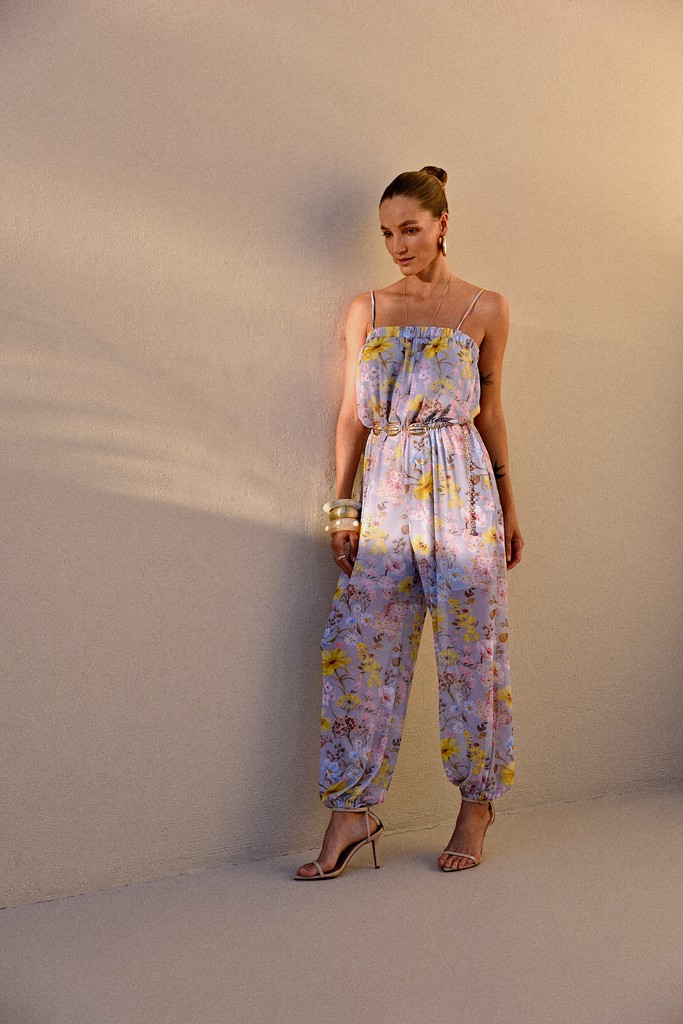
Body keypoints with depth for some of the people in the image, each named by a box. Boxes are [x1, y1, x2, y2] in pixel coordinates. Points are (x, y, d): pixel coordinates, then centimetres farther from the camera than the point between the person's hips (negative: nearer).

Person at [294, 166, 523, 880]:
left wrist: (508, 507, 12)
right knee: (361, 646, -3)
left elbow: (489, 411, 12)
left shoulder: (486, 310, 7)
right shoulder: (366, 311, 11)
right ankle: (352, 811, 4)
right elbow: (352, 414, 10)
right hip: (385, 492, 2)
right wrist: (342, 506, 3)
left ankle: (477, 803, 14)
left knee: (470, 647, 0)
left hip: (461, 488, -2)